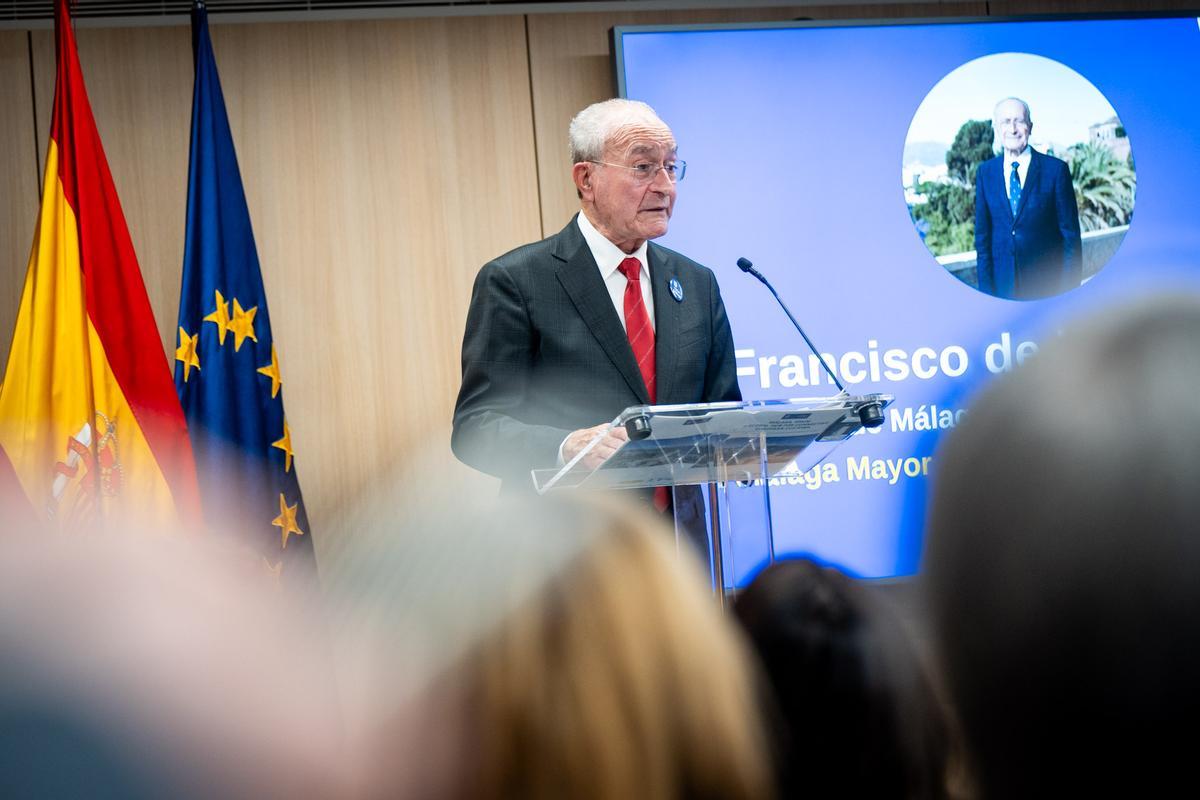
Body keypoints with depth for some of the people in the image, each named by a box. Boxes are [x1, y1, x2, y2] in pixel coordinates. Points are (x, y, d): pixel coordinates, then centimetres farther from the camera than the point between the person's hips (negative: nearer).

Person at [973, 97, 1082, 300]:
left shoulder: (1056, 169, -3)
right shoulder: (985, 172, 7)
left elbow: (1071, 236, -2)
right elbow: (982, 235, 9)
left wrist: (1070, 290, -6)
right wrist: (986, 287, 2)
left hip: (1047, 286, -2)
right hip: (1003, 288, 2)